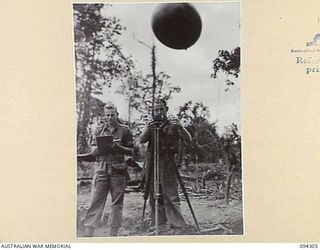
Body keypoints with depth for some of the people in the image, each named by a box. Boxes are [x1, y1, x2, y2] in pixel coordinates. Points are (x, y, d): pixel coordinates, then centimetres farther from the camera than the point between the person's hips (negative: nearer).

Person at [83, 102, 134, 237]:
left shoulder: (124, 130, 5)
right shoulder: (98, 130, 11)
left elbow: (131, 151, 3)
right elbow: (93, 150, 6)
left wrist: (118, 147, -14)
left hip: (118, 170, -1)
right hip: (101, 169, 1)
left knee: (117, 203, 4)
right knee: (95, 200, -3)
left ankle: (114, 232, 12)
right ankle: (88, 232, -1)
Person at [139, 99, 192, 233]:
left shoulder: (173, 125, 5)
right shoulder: (151, 125, 14)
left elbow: (188, 140, -5)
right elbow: (141, 140, -2)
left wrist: (180, 127, -23)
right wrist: (148, 130, -21)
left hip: (168, 164, -4)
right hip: (152, 164, 4)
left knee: (170, 196, -11)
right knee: (154, 197, 6)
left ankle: (178, 226, -8)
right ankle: (157, 224, 16)